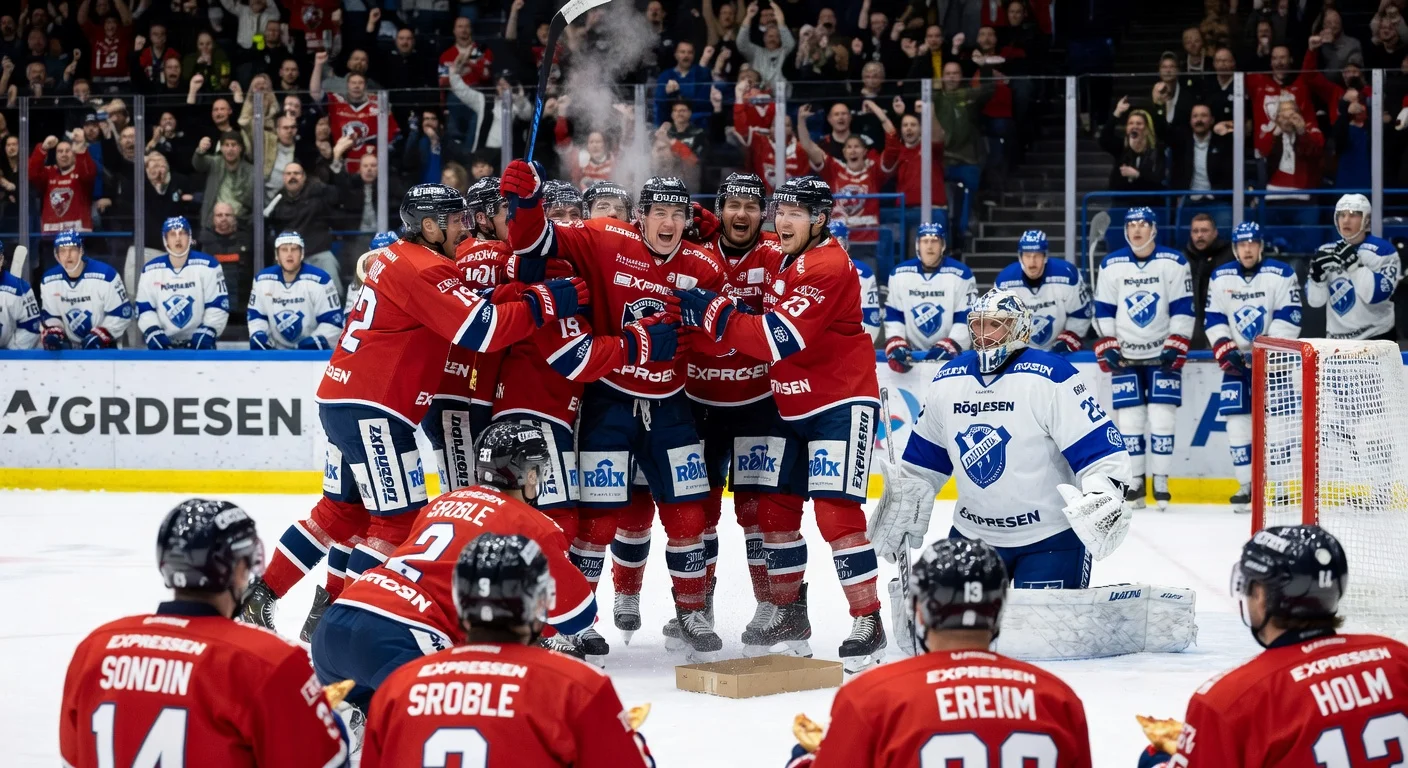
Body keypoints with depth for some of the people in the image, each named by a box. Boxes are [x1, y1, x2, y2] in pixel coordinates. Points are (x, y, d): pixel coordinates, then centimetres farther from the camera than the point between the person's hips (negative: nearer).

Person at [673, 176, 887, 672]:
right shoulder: (782, 262, 10)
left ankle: (868, 625, -8)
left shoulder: (828, 266, -20)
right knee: (776, 507, 9)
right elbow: (764, 331, 21)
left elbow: (781, 338, -29)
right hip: (793, 407, 9)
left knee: (835, 511, -16)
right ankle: (790, 616, 23)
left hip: (841, 403, -9)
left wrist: (711, 313, -25)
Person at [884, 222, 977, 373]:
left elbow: (967, 317, -7)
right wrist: (895, 344, -11)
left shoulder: (960, 274, -7)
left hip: (950, 355, -2)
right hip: (911, 355, 2)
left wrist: (949, 346, -18)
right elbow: (892, 315, 5)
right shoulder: (900, 274, 2)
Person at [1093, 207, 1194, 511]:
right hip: (1126, 356, 1)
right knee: (1129, 420, -1)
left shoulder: (1174, 263, -3)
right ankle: (1134, 483, 7)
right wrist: (1107, 348, -5)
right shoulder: (1111, 266, 2)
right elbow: (1103, 311, 4)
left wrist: (1175, 347, -11)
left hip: (1163, 355, -1)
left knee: (1161, 418, -6)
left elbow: (1183, 309, -4)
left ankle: (1161, 483, 2)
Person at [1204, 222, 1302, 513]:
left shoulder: (1282, 274, -7)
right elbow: (1214, 319, 4)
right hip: (1237, 360, 3)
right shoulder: (1220, 278, 4)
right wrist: (1225, 350, -10)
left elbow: (1289, 318, -11)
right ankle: (1246, 486, 1)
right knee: (1237, 421, -4)